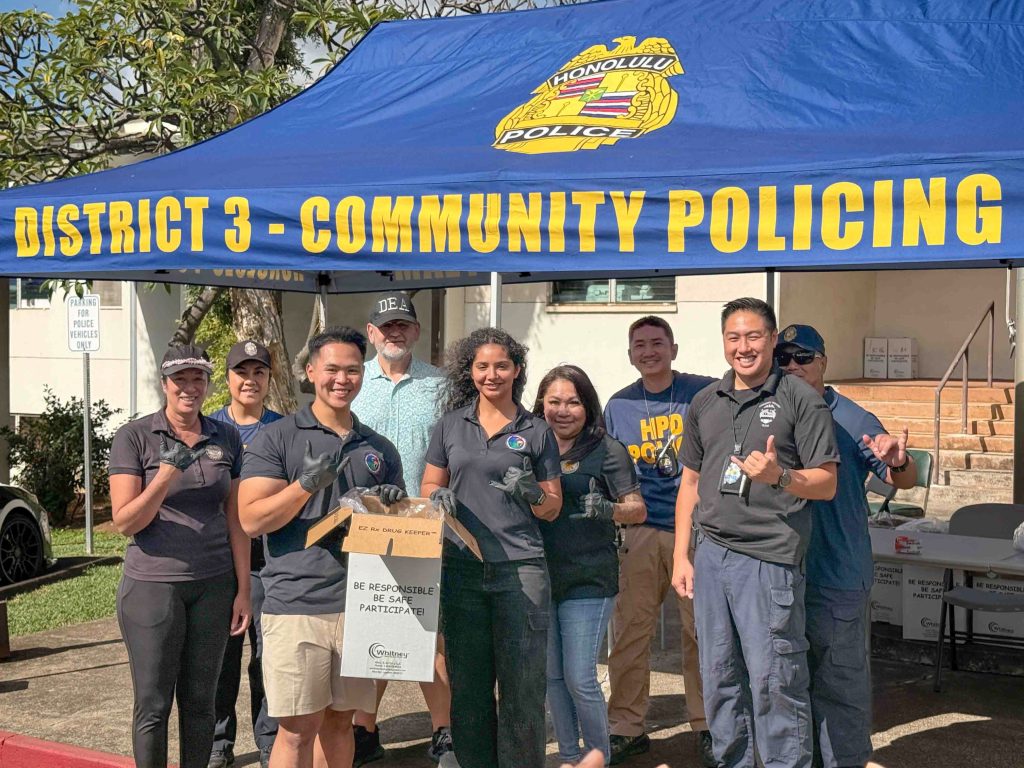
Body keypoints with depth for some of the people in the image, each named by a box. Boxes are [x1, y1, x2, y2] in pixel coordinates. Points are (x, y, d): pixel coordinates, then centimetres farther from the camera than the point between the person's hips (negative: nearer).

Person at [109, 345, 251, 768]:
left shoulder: (226, 438, 5)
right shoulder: (134, 437, -5)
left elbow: (235, 521, 8)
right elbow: (125, 522, -10)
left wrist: (243, 590, 5)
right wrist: (168, 473, -23)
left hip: (214, 586, 3)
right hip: (153, 585, -3)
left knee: (200, 700, 11)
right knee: (153, 705, 4)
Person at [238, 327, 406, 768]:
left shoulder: (380, 450, 14)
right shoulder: (277, 439, 0)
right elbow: (251, 520, -8)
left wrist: (391, 507, -4)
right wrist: (307, 484, -21)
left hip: (359, 604, 4)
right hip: (296, 603, -4)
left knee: (339, 720, 12)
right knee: (297, 727, -3)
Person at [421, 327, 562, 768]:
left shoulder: (535, 431, 6)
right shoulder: (450, 425, 10)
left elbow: (552, 508, 9)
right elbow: (428, 487, 16)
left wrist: (530, 492, -12)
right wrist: (440, 497, -7)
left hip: (520, 569, -1)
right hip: (461, 569, 2)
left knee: (522, 685, -1)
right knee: (467, 685, 7)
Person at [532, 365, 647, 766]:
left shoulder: (606, 450, -5)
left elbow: (638, 510, -7)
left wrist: (607, 509, -26)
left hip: (588, 579, -4)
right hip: (541, 577, 4)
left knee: (580, 678, -5)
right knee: (552, 675, 11)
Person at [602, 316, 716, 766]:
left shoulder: (705, 393, 0)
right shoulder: (619, 406, 9)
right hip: (640, 532, 2)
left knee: (702, 630, 5)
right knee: (630, 630, 3)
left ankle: (705, 727, 19)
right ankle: (626, 727, 14)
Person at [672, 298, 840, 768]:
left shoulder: (800, 399, -2)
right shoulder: (705, 402, 14)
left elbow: (826, 483, -3)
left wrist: (778, 476, -22)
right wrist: (681, 556, 13)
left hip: (769, 558, -5)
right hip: (711, 556, 6)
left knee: (774, 680, -4)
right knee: (719, 677, 13)